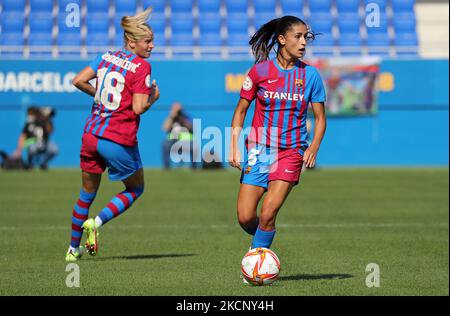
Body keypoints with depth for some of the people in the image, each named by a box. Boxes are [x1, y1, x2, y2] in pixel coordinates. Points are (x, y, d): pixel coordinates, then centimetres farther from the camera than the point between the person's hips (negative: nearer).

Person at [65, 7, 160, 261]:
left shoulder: (107, 57, 8)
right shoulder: (141, 67, -11)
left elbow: (79, 81, 6)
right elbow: (138, 108, -16)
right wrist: (154, 97, 2)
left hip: (91, 135, 6)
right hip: (120, 141, -6)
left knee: (88, 192, 21)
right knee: (135, 189, 17)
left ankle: (74, 248, 27)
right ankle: (96, 222, -2)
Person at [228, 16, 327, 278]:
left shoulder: (310, 74, 0)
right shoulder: (260, 70, -2)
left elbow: (320, 117, 6)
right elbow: (241, 111, 6)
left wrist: (314, 147, -10)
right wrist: (234, 146, -3)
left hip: (292, 152, -1)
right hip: (259, 149, 1)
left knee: (267, 214, -15)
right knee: (245, 217, -5)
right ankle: (263, 244, 27)